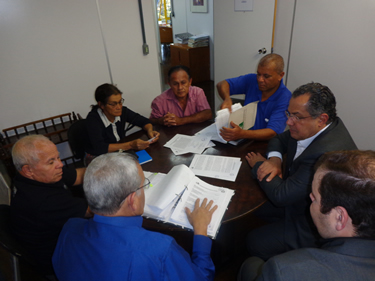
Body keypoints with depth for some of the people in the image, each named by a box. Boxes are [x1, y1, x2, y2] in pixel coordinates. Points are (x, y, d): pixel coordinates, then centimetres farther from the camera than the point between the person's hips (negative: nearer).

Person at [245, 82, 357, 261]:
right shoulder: (310, 129, -9)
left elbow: (280, 196, -32)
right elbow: (279, 140, 9)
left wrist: (259, 165, -16)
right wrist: (274, 159, -15)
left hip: (313, 229, -9)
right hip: (301, 201, 9)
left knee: (255, 242, -7)